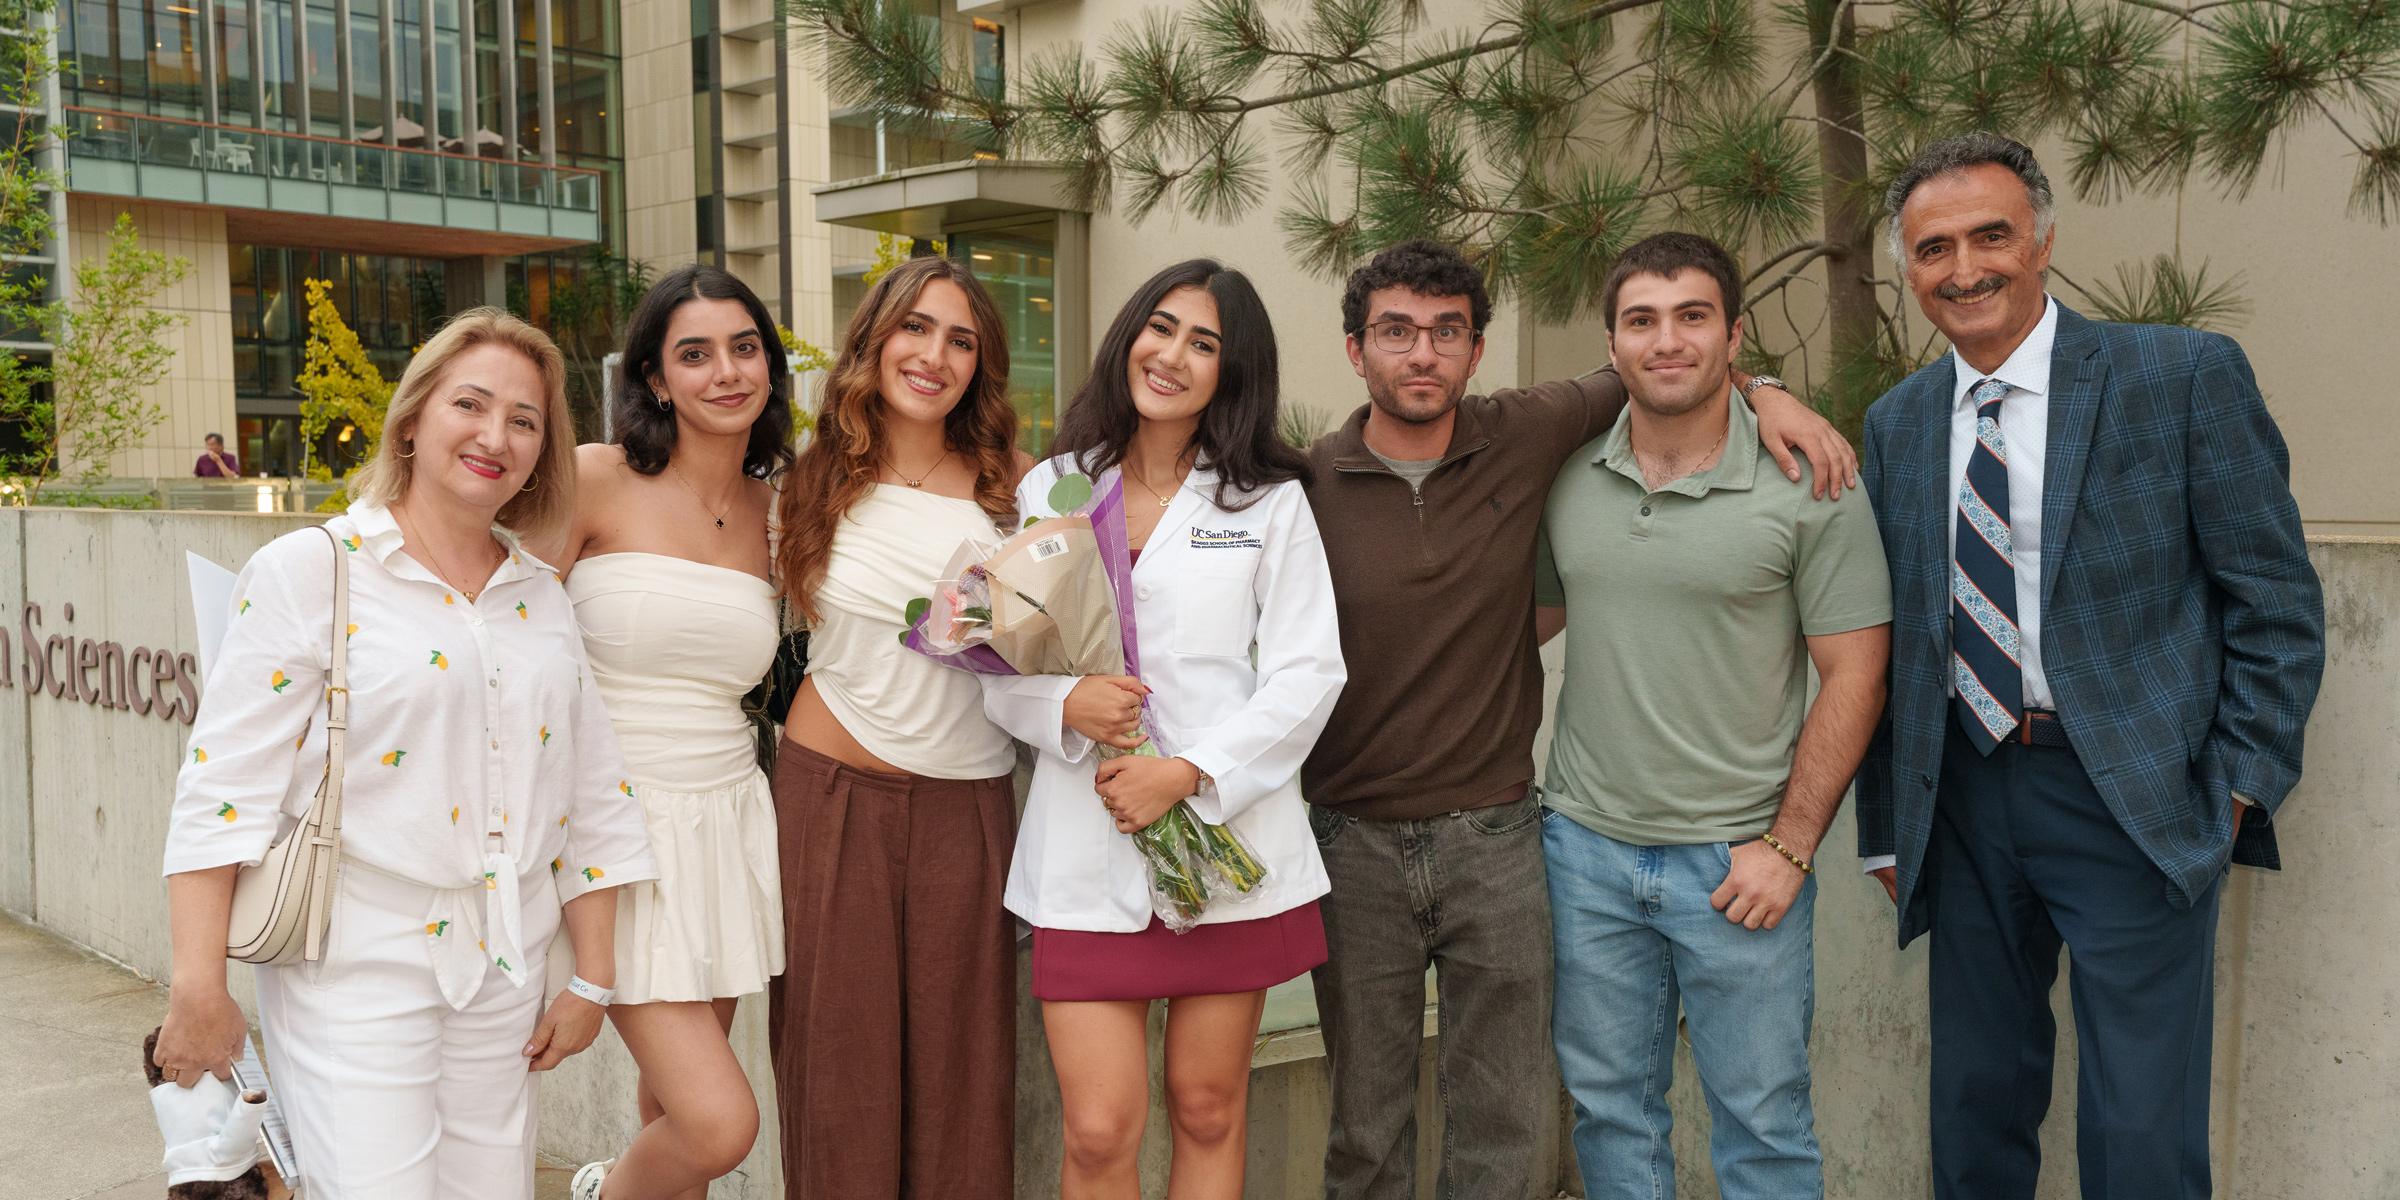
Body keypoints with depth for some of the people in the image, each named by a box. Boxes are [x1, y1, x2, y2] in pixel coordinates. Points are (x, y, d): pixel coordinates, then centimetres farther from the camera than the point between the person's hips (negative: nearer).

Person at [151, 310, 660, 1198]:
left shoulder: (542, 600, 9)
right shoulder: (307, 573, -4)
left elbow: (591, 803, 11)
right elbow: (221, 790, -8)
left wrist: (591, 983, 10)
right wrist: (197, 988, -11)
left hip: (501, 975, 5)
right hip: (354, 969, -5)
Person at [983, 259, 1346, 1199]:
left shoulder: (1271, 504, 5)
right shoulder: (1048, 490, 9)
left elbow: (1307, 673, -2)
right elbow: (997, 665, 8)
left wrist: (1188, 773, -13)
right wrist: (1064, 705, -14)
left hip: (1228, 835, 0)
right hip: (1087, 849, 0)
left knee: (1208, 1113, 10)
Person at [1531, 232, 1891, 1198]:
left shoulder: (1806, 485, -8)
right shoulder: (1566, 479, 3)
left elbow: (1854, 676, -7)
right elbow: (1530, 616, 16)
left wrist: (1788, 846, -10)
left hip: (1738, 860, -3)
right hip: (1585, 847, 3)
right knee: (1609, 1110, 16)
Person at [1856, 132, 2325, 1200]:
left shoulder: (2186, 374, -5)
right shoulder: (1897, 421, 8)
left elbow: (2277, 601, -4)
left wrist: (2240, 788, -9)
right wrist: (1886, 823, 10)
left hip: (2135, 798, -4)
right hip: (1963, 792, 4)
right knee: (1976, 1108, 15)